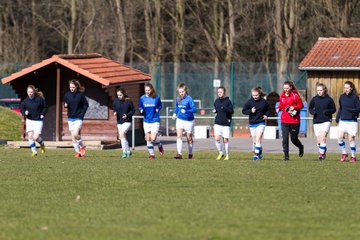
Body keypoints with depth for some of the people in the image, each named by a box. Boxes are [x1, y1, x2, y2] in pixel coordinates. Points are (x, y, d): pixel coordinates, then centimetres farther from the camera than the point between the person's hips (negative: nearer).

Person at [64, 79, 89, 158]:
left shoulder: (81, 94, -6)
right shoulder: (67, 94, 3)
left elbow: (86, 104, 0)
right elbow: (65, 104, 14)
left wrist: (82, 114, -9)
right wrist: (65, 105, -9)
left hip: (78, 118, -4)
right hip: (70, 118, 4)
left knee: (75, 134, -18)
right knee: (73, 137, 4)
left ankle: (82, 146, 7)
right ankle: (77, 152, 15)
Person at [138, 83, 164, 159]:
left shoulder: (156, 98, -4)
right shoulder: (142, 98, 2)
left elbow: (160, 106, 12)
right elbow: (140, 107, 14)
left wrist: (158, 109, -9)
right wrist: (141, 110, -8)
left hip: (155, 121, -3)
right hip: (146, 121, 3)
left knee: (153, 138, -13)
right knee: (148, 139, 3)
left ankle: (160, 146, 19)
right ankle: (151, 154, 16)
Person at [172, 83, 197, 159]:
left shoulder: (189, 99, -17)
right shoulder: (178, 99, 1)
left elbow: (194, 109, -24)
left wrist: (186, 111, -36)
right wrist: (175, 113, 16)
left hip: (188, 120, -4)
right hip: (180, 119, 4)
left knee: (189, 138, 9)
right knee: (179, 136, -13)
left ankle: (190, 153, 27)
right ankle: (179, 153, -18)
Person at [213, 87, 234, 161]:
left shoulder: (228, 101, -6)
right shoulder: (217, 101, 9)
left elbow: (231, 111, -13)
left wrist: (224, 108, -27)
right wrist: (215, 111, 5)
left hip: (226, 124, -4)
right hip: (217, 123, 4)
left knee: (225, 140, 1)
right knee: (217, 139, -10)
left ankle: (227, 155, 15)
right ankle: (220, 153, 8)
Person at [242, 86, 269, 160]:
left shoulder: (264, 102, -5)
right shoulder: (249, 102, -4)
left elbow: (268, 110, 12)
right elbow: (244, 111, 0)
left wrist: (266, 115, -7)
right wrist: (250, 111, -16)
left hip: (261, 123, -3)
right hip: (252, 124, 3)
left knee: (258, 139, -15)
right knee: (254, 141, 10)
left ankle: (256, 154, -14)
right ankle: (260, 152, 30)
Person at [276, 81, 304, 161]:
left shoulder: (295, 95, -8)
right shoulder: (282, 96, 6)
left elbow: (301, 105, -4)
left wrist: (294, 107, -20)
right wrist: (278, 108, -1)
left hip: (294, 121, -4)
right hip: (284, 121, 4)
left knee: (293, 138, 7)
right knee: (285, 138, -7)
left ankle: (301, 147, 38)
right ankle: (286, 155, 0)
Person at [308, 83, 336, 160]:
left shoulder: (329, 99, -2)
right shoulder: (314, 99, 4)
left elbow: (334, 109, 7)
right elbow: (310, 108, 16)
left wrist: (328, 111, -13)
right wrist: (312, 112, -6)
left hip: (326, 121, -3)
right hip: (316, 121, 3)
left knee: (323, 136, -21)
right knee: (318, 140, 3)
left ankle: (321, 154, -16)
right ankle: (323, 151, 28)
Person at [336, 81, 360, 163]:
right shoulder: (342, 97, 7)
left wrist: (349, 110, -21)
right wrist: (337, 118, 10)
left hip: (352, 121, -4)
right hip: (343, 120, 4)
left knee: (351, 139, -1)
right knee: (339, 137, -11)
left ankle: (353, 156, 14)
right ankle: (344, 153, 7)